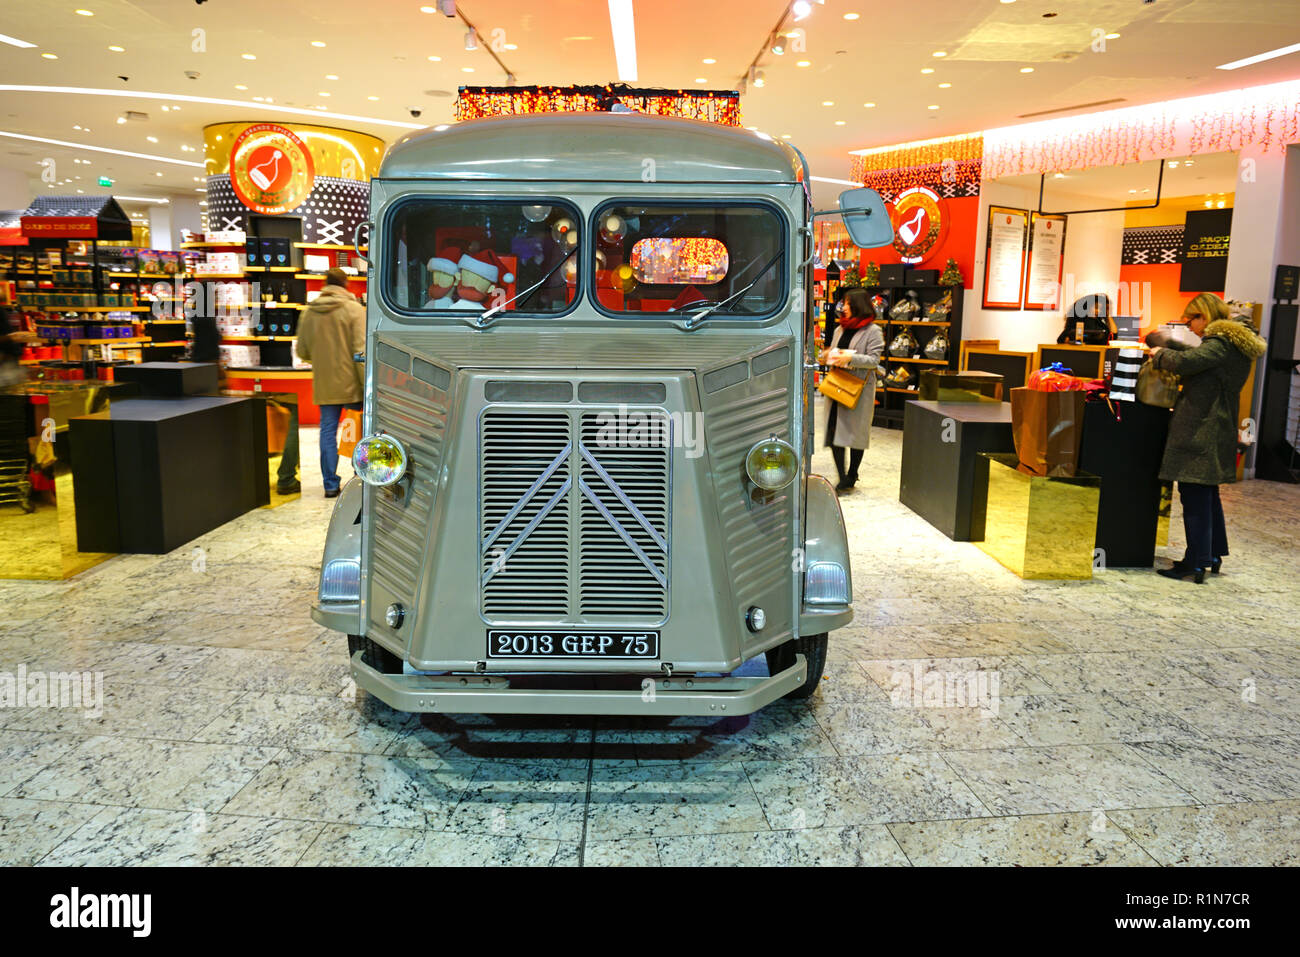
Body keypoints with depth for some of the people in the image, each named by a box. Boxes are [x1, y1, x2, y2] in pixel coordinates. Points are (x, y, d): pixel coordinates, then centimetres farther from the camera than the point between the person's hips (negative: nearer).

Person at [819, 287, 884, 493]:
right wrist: (826, 356, 0)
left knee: (856, 432, 3)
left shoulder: (872, 331, -4)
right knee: (833, 430, 0)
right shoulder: (840, 329, 15)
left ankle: (851, 478, 15)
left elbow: (874, 360, -11)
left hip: (859, 389, -6)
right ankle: (842, 477, 8)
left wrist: (850, 358, -23)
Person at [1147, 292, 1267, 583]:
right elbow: (1199, 355, 30)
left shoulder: (1220, 344, -16)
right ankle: (1213, 554, 30)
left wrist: (1160, 354, -11)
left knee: (1194, 496, -6)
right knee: (1208, 493, 20)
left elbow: (1186, 362, -30)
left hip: (1200, 433, -10)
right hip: (1218, 431, 10)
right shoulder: (1235, 343, 15)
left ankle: (1196, 564, -3)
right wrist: (1166, 343, 22)